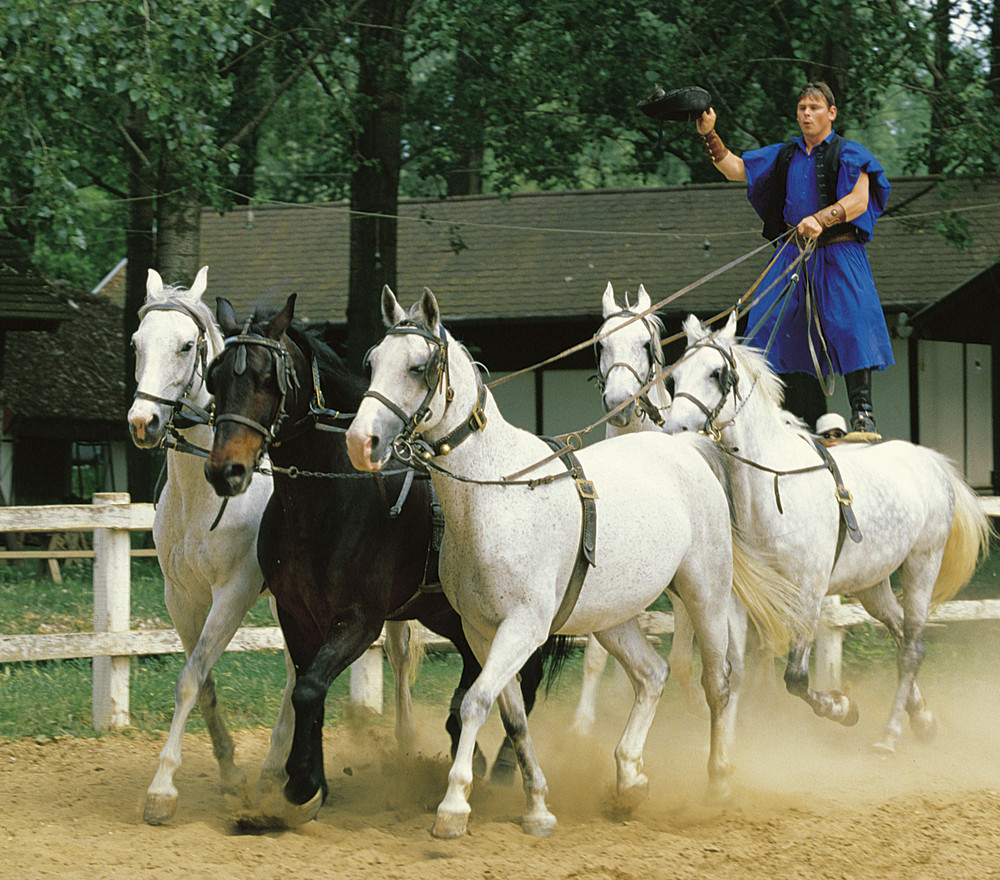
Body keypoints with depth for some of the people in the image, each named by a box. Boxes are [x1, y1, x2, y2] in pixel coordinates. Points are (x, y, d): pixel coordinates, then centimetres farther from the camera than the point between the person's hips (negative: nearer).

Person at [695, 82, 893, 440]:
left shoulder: (848, 154, 1)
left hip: (837, 254, -5)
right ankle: (800, 419, 1)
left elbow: (859, 200, -12)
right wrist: (710, 136, 8)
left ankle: (863, 415, -17)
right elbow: (736, 170, 20)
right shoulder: (785, 155, 18)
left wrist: (820, 219, -26)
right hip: (793, 254, 5)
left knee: (850, 326, -19)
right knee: (770, 326, -5)